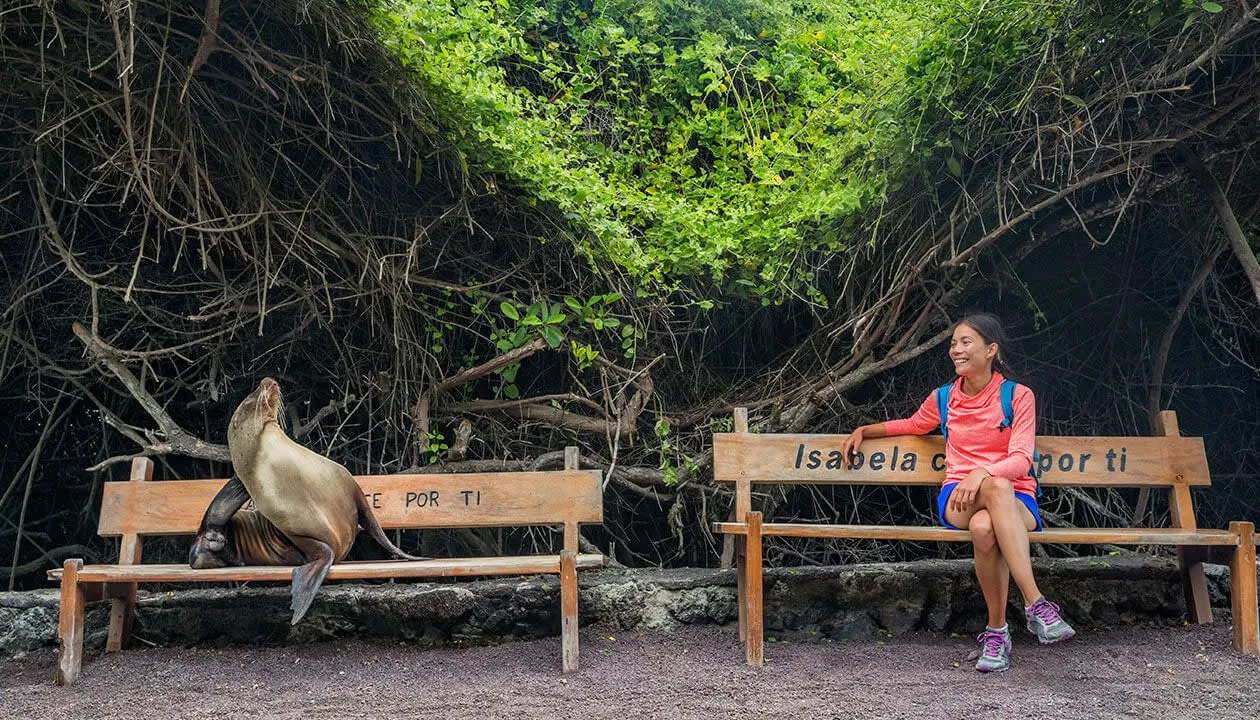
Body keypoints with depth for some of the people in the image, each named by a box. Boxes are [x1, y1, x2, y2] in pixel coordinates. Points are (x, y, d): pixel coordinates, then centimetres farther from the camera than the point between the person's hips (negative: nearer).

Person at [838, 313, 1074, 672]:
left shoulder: (1018, 396, 3)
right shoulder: (944, 398, 15)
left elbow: (1021, 460, -8)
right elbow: (911, 425, 37)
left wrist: (982, 472, -27)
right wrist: (863, 431, 26)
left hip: (1016, 500, -1)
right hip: (958, 499, 2)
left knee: (984, 527, -42)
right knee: (996, 487, -39)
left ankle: (996, 631, -34)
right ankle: (1036, 604, -38)